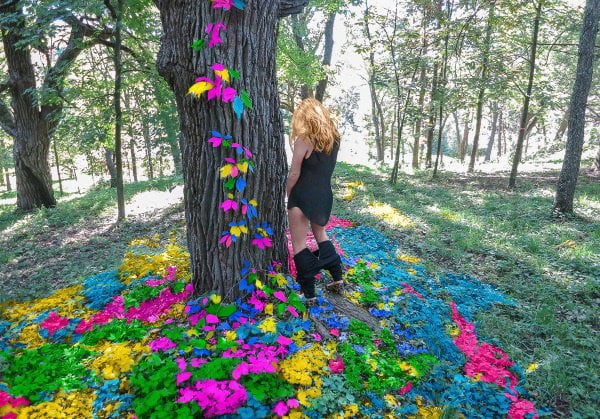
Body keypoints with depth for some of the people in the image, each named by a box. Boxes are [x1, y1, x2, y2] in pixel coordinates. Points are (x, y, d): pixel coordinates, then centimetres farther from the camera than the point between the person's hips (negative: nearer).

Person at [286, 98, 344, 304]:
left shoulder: (304, 139, -14)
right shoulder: (334, 137, 4)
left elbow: (294, 174, -11)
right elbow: (327, 168, 9)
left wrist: (287, 194, 2)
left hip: (303, 196, -6)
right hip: (324, 195, 7)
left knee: (299, 244, 4)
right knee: (320, 234, 26)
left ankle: (308, 293, 8)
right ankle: (337, 277, 28)